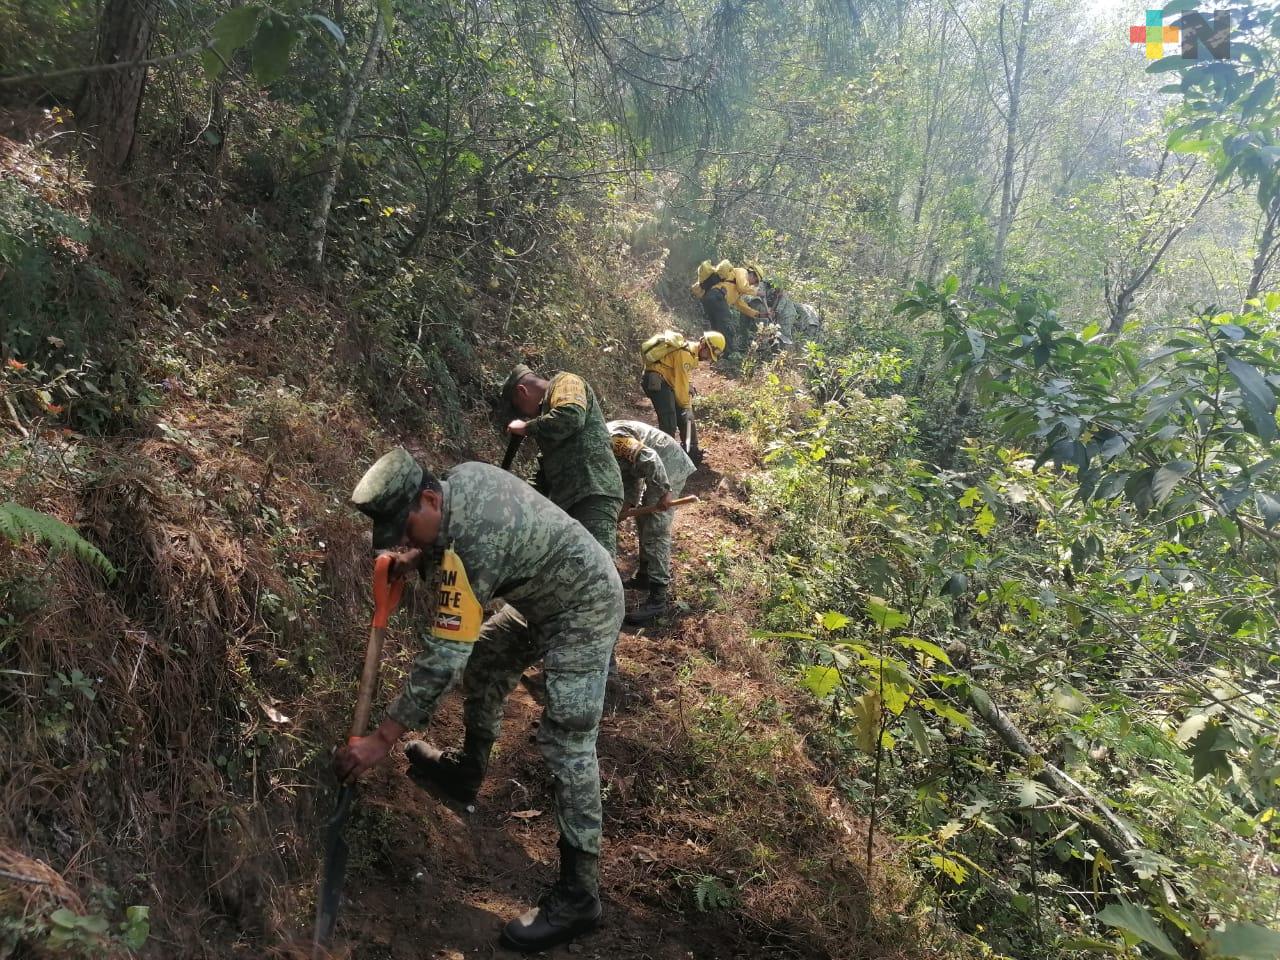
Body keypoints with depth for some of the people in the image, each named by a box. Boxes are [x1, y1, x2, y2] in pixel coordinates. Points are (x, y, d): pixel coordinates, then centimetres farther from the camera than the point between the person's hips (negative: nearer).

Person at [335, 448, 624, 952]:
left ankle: (578, 893, -9)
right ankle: (467, 771, 44)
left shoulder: (471, 544, -34)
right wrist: (421, 557, -8)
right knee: (482, 667, 22)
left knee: (566, 741, -14)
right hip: (543, 594, 10)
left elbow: (442, 657, -33)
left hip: (584, 607, -10)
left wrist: (382, 738, -28)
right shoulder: (463, 476, -8)